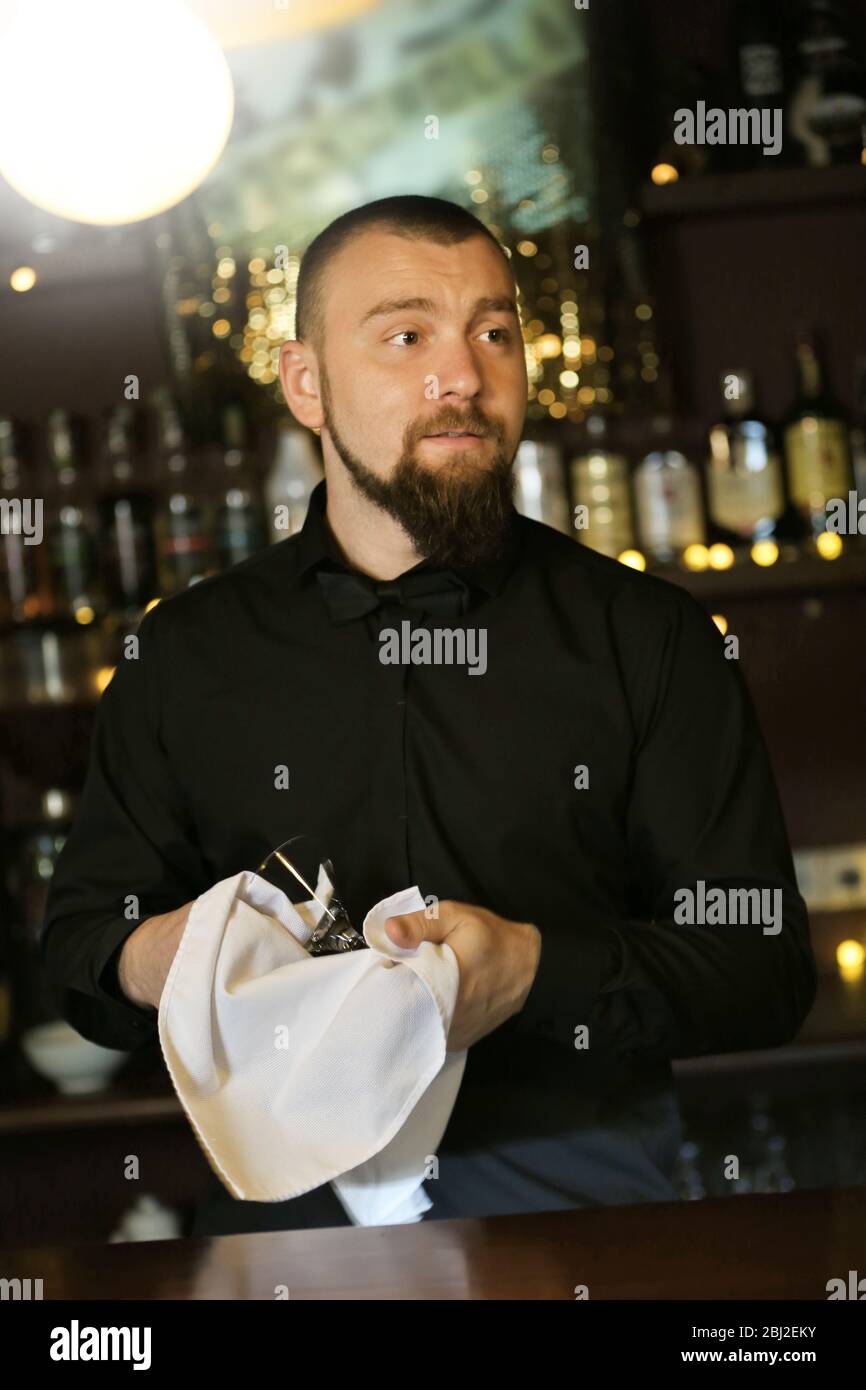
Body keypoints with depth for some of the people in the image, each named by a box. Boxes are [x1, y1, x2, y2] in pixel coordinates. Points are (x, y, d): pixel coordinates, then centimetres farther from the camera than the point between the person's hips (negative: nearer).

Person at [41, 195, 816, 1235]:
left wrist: (534, 972, -13)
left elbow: (767, 967, 5)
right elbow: (76, 935, 19)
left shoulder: (648, 637, 8)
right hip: (293, 1184, 1)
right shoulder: (188, 653, 13)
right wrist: (153, 962, -7)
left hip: (575, 1186, -1)